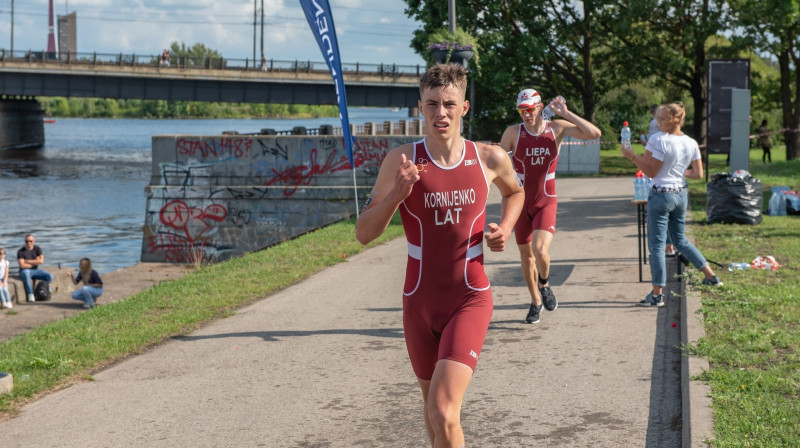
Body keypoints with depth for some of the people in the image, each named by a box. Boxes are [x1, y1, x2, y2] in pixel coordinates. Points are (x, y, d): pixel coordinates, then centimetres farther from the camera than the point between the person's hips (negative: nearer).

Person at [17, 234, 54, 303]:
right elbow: (22, 265, -19)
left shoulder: (37, 249, 3)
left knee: (50, 276, -19)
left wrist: (27, 261, -13)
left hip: (35, 270, 4)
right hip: (25, 271, -4)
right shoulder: (21, 252, -8)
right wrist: (35, 262, -8)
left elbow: (41, 261, -11)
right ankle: (30, 295, -40)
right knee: (26, 274, -41)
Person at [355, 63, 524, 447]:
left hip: (470, 300, -1)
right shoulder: (401, 160, -8)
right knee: (431, 400, 21)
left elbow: (515, 192, 21)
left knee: (443, 412, -19)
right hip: (420, 300, 2)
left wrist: (505, 228, 2)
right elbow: (363, 234, -8)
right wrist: (396, 194, -24)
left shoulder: (491, 159, -4)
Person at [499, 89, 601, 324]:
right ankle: (535, 302, 30)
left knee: (540, 249, -22)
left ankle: (544, 285, 9)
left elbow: (594, 133, -11)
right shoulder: (513, 132, -5)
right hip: (521, 202, 1)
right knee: (526, 255, 9)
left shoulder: (557, 128, -4)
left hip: (546, 202, -1)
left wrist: (565, 113, -13)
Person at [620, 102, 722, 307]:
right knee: (680, 240, 24)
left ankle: (657, 294, -1)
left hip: (661, 196, -7)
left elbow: (650, 171, -16)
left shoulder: (659, 140, -16)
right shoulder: (691, 143, 5)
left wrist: (631, 155, -9)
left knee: (656, 244, -1)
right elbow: (698, 174, 6)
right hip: (681, 194, 7)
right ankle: (711, 276, 27)